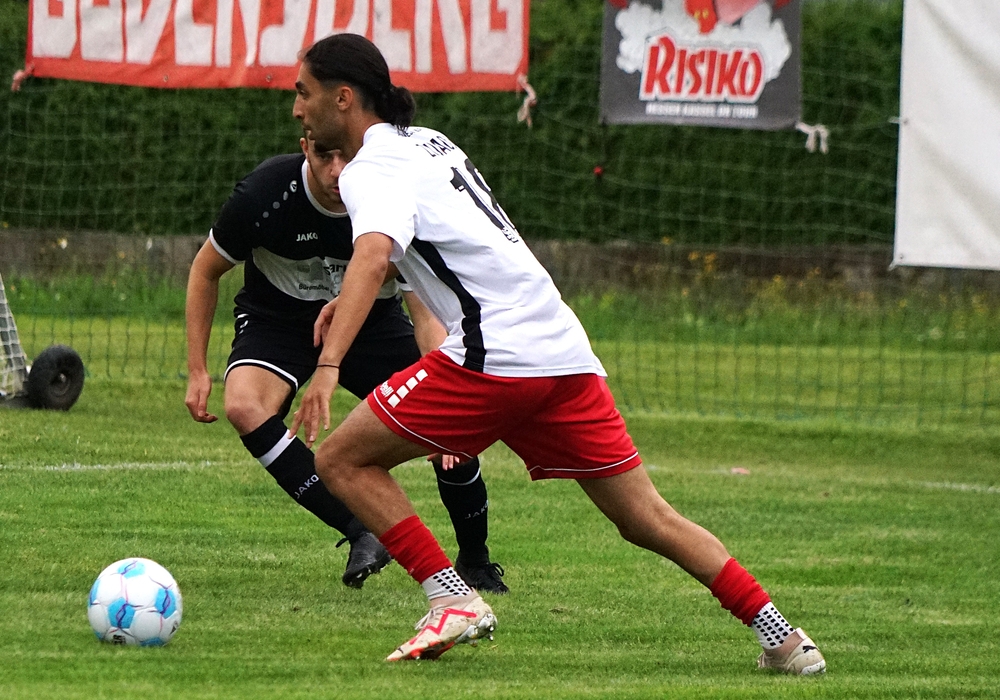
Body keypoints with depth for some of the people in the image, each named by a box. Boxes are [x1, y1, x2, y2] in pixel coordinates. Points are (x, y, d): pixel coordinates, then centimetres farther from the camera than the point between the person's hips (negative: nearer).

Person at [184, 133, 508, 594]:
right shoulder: (265, 193, -26)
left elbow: (427, 314, -22)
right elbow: (206, 271, -7)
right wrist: (197, 371, -10)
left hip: (374, 322, 1)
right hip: (277, 320, -1)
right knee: (244, 405, -33)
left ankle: (475, 564, 11)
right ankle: (361, 534, -31)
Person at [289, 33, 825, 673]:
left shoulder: (372, 169, -5)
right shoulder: (425, 141, 23)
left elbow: (372, 257, -25)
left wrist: (328, 368, -35)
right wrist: (353, 297, 42)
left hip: (494, 356, -9)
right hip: (565, 351, 9)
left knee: (342, 460, 1)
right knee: (648, 520, 10)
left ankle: (454, 602, -5)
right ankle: (782, 637, 3)